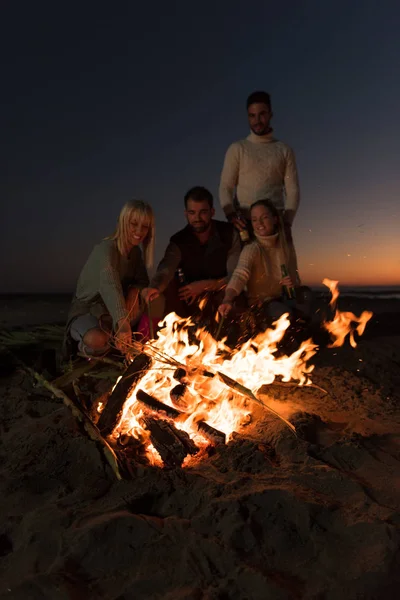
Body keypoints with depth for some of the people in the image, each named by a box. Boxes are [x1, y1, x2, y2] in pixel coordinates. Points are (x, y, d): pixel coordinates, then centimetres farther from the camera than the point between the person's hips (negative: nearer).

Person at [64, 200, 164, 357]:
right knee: (97, 340, -40)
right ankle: (84, 347, -1)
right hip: (86, 314, -7)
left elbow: (143, 282, 5)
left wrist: (134, 291, -22)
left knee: (157, 304, -14)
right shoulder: (106, 249, -24)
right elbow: (109, 285, -43)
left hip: (113, 316, 7)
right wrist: (123, 323, -60)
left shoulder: (135, 252, 2)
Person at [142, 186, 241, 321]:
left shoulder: (229, 234, -10)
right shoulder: (179, 241, -10)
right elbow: (166, 269, -30)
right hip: (192, 302, 1)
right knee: (170, 285, -27)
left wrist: (205, 285, -22)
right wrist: (155, 287, -53)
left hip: (224, 297, 0)